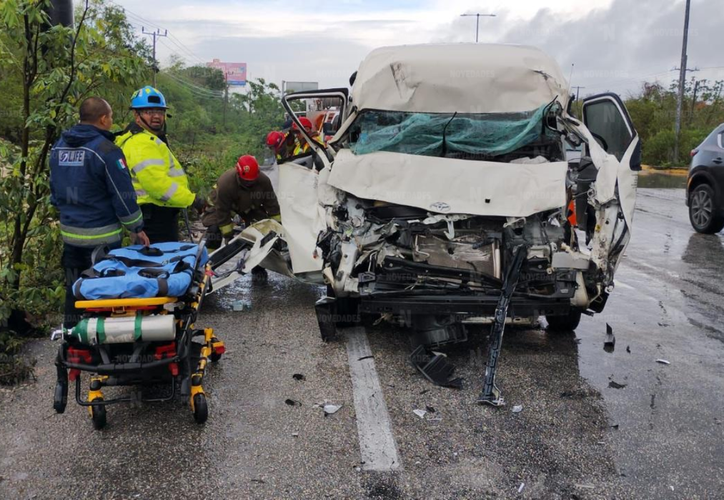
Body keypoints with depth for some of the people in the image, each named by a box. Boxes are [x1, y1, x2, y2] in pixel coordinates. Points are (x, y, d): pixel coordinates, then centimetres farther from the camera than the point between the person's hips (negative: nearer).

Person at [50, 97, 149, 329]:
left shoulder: (58, 146, 7)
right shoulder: (106, 150, -17)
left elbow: (54, 188, 16)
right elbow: (123, 195, -15)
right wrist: (136, 228, -6)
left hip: (69, 232, 7)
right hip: (101, 236, -7)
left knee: (74, 289, 18)